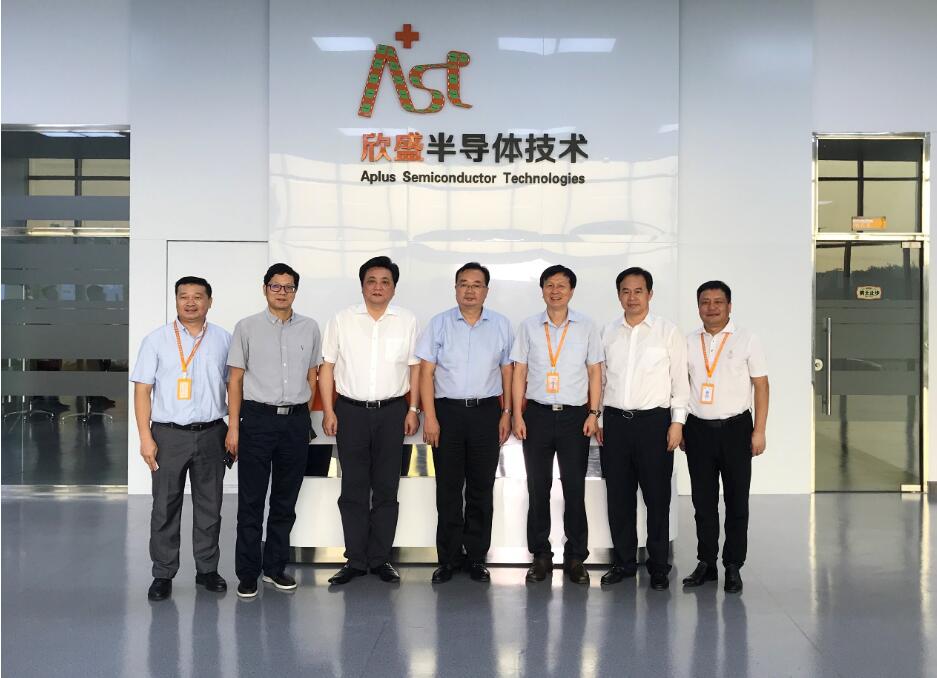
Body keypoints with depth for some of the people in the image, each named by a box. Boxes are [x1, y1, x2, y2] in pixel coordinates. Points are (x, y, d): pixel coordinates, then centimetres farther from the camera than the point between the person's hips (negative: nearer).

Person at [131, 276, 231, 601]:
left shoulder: (223, 339, 7)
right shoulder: (157, 340, 1)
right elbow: (142, 390, -1)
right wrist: (145, 437, -9)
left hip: (211, 434, 2)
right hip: (169, 434, -2)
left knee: (209, 507, 10)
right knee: (165, 507, 4)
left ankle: (207, 569, 22)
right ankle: (163, 575, 15)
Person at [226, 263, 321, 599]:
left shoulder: (309, 328, 7)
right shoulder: (247, 327, 0)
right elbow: (236, 380, 1)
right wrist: (233, 427, -3)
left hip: (296, 420, 3)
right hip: (258, 419, -2)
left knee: (286, 501, 10)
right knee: (251, 501, 1)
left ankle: (275, 567, 22)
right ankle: (247, 574, 10)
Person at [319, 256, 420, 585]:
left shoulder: (407, 321, 6)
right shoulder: (342, 320, 4)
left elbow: (415, 368, 7)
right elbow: (327, 366, 4)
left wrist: (413, 410, 0)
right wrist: (328, 411, -2)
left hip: (392, 412, 0)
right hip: (350, 410, 0)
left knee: (386, 489, 5)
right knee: (353, 489, 3)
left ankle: (380, 559, 15)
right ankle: (355, 560, 12)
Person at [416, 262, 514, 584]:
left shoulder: (501, 325, 6)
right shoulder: (439, 324, 2)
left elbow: (508, 371, 9)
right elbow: (426, 372, -1)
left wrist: (507, 413, 2)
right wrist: (429, 417, -7)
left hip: (486, 412, 1)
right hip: (447, 411, -1)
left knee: (481, 488, 6)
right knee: (448, 488, 4)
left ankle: (476, 557, 17)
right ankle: (449, 557, 14)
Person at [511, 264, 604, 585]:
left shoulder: (586, 327, 4)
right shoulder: (528, 327, 5)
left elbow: (595, 372, 5)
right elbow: (519, 372, 6)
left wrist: (594, 413, -2)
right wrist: (517, 414, 0)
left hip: (575, 415, -1)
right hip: (537, 414, 1)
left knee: (574, 488, 3)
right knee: (538, 488, 7)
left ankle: (575, 557, 13)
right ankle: (540, 555, 17)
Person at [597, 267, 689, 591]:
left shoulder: (668, 331, 2)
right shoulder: (608, 332, 10)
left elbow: (680, 379, 1)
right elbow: (600, 378, 13)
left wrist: (677, 421, -5)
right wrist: (598, 419, 9)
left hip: (654, 421, -3)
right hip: (615, 421, 3)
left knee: (657, 497, 1)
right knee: (618, 496, 8)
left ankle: (659, 565, 12)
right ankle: (624, 561, 20)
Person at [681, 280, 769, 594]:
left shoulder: (747, 341, 0)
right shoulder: (688, 342, 8)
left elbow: (761, 386, -1)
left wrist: (759, 430, -7)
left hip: (735, 428, -2)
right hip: (698, 429, 3)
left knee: (737, 502, 3)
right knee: (703, 501, 8)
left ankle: (733, 567, 12)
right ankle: (706, 562, 19)